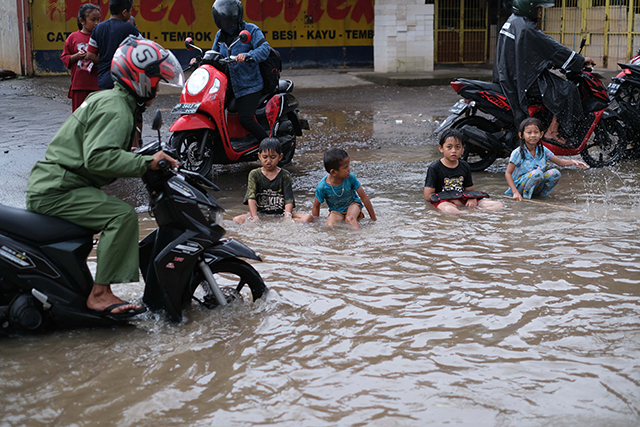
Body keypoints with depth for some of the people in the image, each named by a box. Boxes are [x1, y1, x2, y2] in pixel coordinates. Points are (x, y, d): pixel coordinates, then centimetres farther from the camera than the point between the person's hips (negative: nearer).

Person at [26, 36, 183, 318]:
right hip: (56, 190, -11)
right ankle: (100, 294, -21)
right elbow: (98, 157, -30)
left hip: (47, 185, 11)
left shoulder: (105, 98, 17)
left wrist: (146, 158, 16)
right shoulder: (116, 109, -16)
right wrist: (146, 163, -30)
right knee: (123, 216, -23)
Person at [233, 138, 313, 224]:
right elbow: (251, 198, -11)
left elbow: (289, 200, -7)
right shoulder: (254, 174, 1)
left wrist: (287, 218, -25)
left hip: (280, 213, 0)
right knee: (236, 220, -27)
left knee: (308, 218, -25)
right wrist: (255, 219, -25)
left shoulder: (285, 175, 1)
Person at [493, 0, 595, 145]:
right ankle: (552, 131, -10)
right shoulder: (526, 28, -19)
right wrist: (581, 60, -11)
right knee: (566, 91, -12)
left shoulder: (513, 20, 13)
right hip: (525, 79, -11)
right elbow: (552, 48, -18)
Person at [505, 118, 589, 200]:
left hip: (537, 187, 5)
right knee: (537, 173, -32)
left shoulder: (543, 150, 1)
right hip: (520, 186, -5)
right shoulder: (518, 153, -13)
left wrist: (572, 162, -15)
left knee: (555, 173, -16)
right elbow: (508, 173, -13)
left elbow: (560, 162, 8)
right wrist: (515, 192, -24)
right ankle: (526, 194, -12)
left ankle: (541, 194, -3)